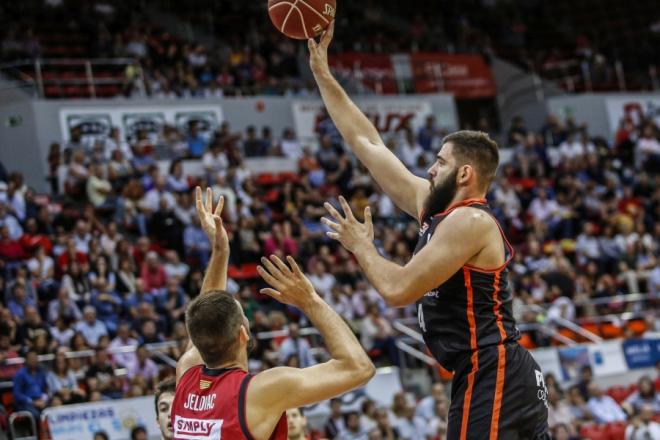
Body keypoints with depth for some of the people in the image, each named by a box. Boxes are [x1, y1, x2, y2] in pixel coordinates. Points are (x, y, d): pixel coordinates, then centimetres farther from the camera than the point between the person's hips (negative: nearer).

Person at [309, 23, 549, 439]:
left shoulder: (470, 221, -13)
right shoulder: (432, 205, 13)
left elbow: (398, 289, -19)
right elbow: (367, 141, 17)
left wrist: (361, 246, 0)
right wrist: (322, 74, 18)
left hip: (491, 378, -10)